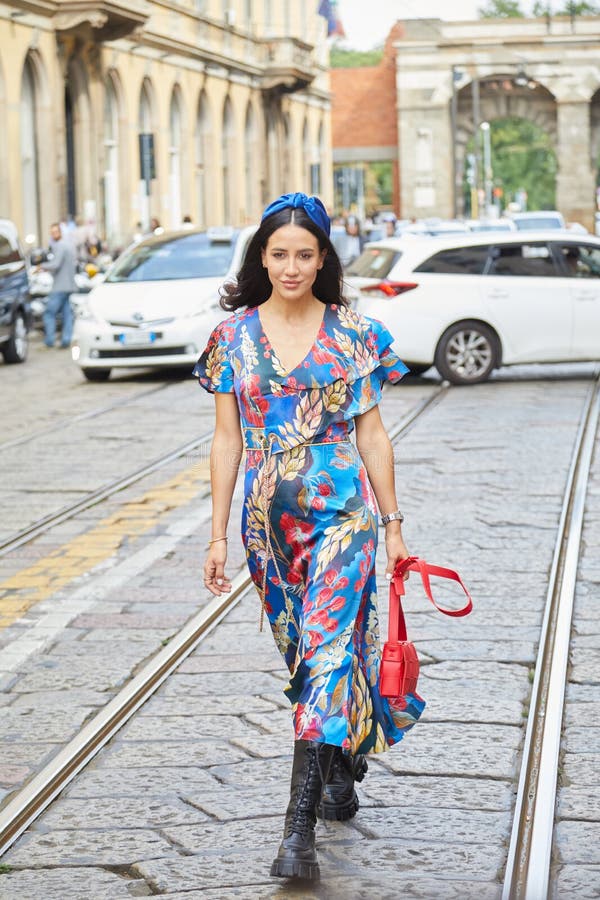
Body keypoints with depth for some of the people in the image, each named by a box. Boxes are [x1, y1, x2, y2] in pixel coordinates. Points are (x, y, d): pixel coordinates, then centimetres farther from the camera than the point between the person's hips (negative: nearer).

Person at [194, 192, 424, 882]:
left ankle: (300, 827, -15)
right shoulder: (234, 336, 3)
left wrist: (392, 522, 4)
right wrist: (218, 534, 3)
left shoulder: (354, 334, -1)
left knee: (325, 650, -12)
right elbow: (227, 440, 6)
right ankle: (342, 769, 36)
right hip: (268, 518, 3)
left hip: (342, 512, -3)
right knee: (301, 653, 13)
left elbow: (372, 434, 4)